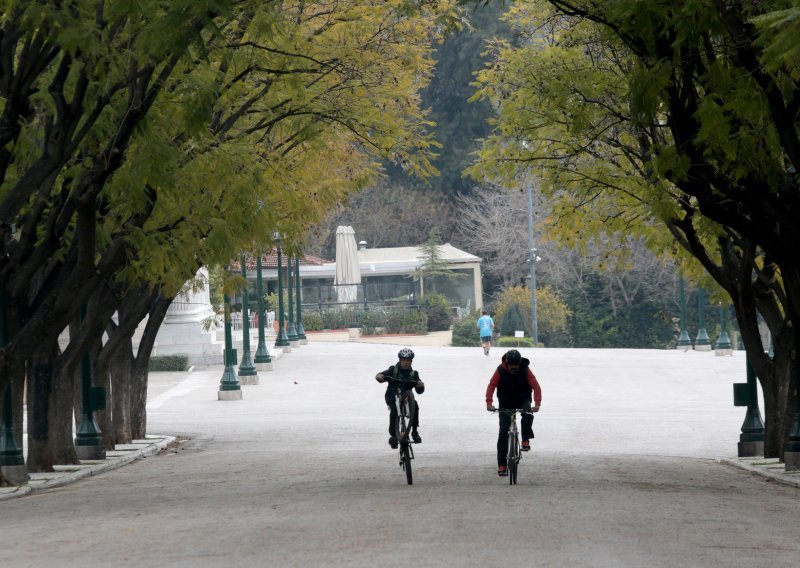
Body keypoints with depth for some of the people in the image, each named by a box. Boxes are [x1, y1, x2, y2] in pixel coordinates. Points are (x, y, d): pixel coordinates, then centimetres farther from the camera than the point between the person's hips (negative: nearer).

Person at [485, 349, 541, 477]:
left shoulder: (525, 370, -17)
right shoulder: (500, 370, -16)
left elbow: (536, 386, -21)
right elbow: (491, 385, -20)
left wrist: (537, 404, -35)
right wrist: (489, 403, -35)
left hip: (522, 400, 0)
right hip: (505, 403, 0)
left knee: (527, 413, -36)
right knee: (503, 432, -8)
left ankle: (526, 440, -22)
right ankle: (502, 465, -5)